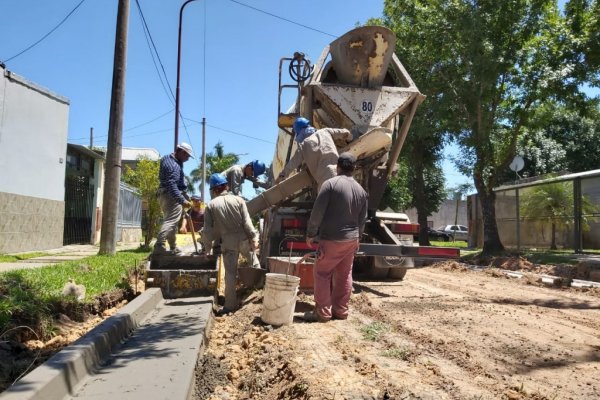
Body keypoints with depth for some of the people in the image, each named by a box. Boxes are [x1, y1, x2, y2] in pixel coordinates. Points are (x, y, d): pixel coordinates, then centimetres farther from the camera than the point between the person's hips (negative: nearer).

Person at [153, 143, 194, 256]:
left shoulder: (168, 158, 12)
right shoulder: (174, 166, -20)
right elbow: (172, 185, -30)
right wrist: (182, 200, -37)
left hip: (164, 195, 11)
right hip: (172, 196, -11)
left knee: (171, 221, 17)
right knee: (171, 221, -15)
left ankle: (173, 248, 25)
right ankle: (159, 246, -25)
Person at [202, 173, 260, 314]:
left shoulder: (210, 206, 0)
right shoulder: (238, 200, -1)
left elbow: (208, 229, 0)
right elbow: (247, 222, -5)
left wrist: (208, 246, 10)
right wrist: (254, 238, -1)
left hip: (228, 243, 1)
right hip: (243, 240, 0)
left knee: (230, 273, 6)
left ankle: (230, 304, 11)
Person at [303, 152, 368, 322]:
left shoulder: (331, 184, -13)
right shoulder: (361, 190, 7)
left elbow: (317, 212, -14)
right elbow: (362, 219, 11)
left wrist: (311, 234, -5)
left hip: (332, 239, -6)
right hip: (352, 239, 6)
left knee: (322, 273, 3)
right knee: (344, 275, 13)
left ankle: (323, 312, 3)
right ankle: (340, 310, 19)